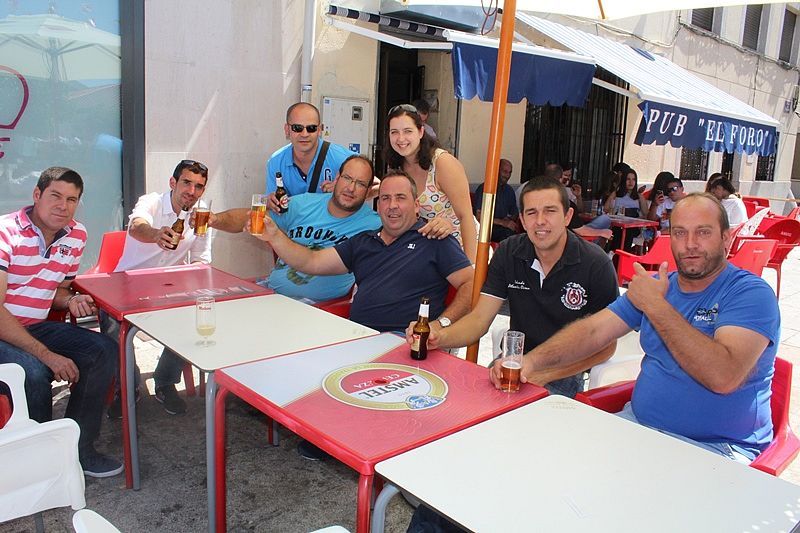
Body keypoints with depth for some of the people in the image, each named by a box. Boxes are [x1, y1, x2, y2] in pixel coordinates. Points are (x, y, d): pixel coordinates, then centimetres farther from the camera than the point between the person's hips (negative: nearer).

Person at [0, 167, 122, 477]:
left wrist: (71, 300, -9)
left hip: (36, 327, 7)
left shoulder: (76, 235, 3)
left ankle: (77, 449, 2)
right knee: (34, 371, -33)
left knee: (105, 351, -10)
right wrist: (47, 355, -27)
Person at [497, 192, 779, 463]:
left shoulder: (751, 294, -12)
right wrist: (531, 361, -16)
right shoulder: (657, 286, 8)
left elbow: (723, 377, -28)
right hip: (638, 422, 6)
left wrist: (656, 306, -22)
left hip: (716, 447, -5)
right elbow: (592, 330, 0)